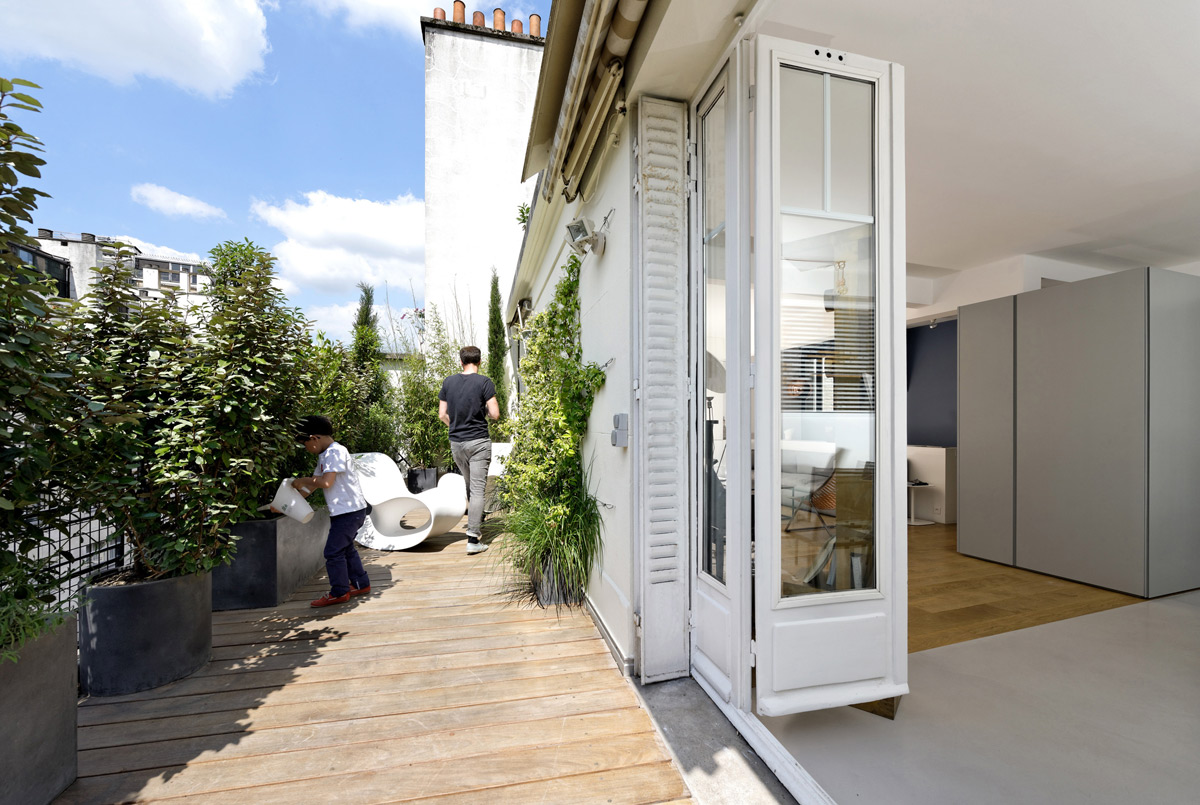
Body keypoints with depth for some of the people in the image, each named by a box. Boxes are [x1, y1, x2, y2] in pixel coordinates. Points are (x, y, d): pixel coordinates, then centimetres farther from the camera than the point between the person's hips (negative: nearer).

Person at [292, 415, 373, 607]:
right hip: (342, 511, 10)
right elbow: (313, 485, 19)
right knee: (346, 549, 19)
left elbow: (326, 482, -25)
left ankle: (339, 592, 10)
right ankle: (361, 584, 31)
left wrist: (302, 481, -9)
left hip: (350, 510, -10)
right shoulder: (324, 455, 16)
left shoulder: (336, 452, -17)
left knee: (333, 551, -3)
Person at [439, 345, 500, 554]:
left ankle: (476, 518, 43)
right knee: (477, 489, -3)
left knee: (469, 485, 23)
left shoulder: (448, 382, 4)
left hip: (456, 442, 5)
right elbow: (495, 414, -13)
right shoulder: (484, 382, -9)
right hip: (478, 441, -5)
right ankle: (473, 539, -4)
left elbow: (442, 415, 7)